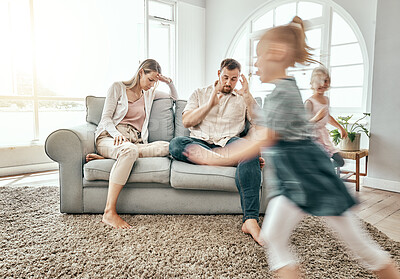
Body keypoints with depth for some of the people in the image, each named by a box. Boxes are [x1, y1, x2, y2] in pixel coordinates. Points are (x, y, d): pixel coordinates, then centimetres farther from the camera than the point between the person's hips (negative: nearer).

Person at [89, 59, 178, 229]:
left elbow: (175, 97, 36)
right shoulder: (118, 87, 11)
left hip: (135, 142, 4)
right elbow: (106, 117, 2)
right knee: (129, 150, -42)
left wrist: (169, 82, 16)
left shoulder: (149, 93, 25)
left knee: (167, 147, -28)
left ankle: (107, 157, -28)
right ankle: (109, 212, -42)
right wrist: (116, 133, -20)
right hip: (109, 137, -4)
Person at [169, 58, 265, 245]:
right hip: (199, 143, 1)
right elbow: (186, 121, 6)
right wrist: (210, 104, -5)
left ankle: (250, 221, -41)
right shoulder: (200, 93, 20)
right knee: (175, 144, -32)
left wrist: (247, 96, -3)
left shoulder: (243, 98, 20)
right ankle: (236, 159, -26)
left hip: (228, 143, 0)